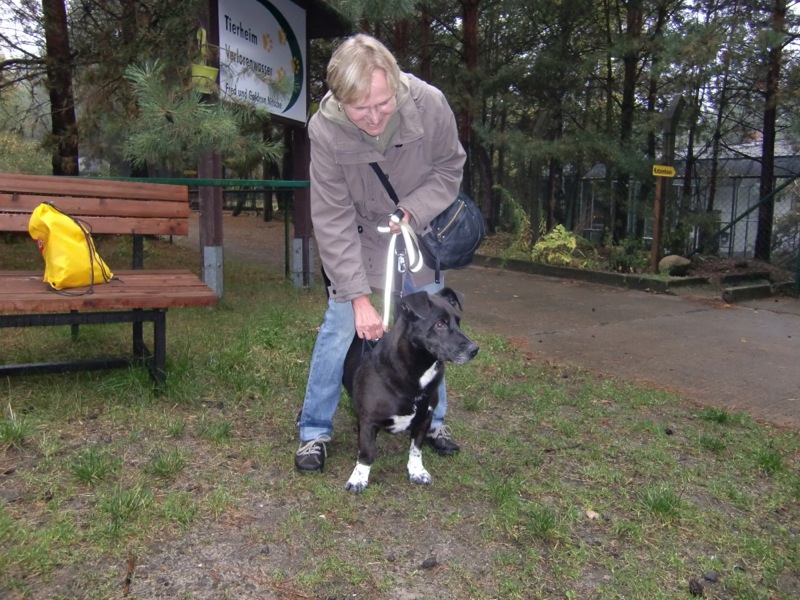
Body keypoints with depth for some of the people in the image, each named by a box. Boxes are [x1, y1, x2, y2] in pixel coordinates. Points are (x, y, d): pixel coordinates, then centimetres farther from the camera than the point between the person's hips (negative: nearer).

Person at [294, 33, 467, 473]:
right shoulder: (324, 129, -29)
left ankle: (432, 419, 28)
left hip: (419, 227, 2)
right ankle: (314, 429, 12)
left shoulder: (428, 103, -27)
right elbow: (333, 221, -25)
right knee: (340, 326, -6)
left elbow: (449, 169, -8)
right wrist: (359, 296, -28)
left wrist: (412, 211, -25)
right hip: (359, 236, -2)